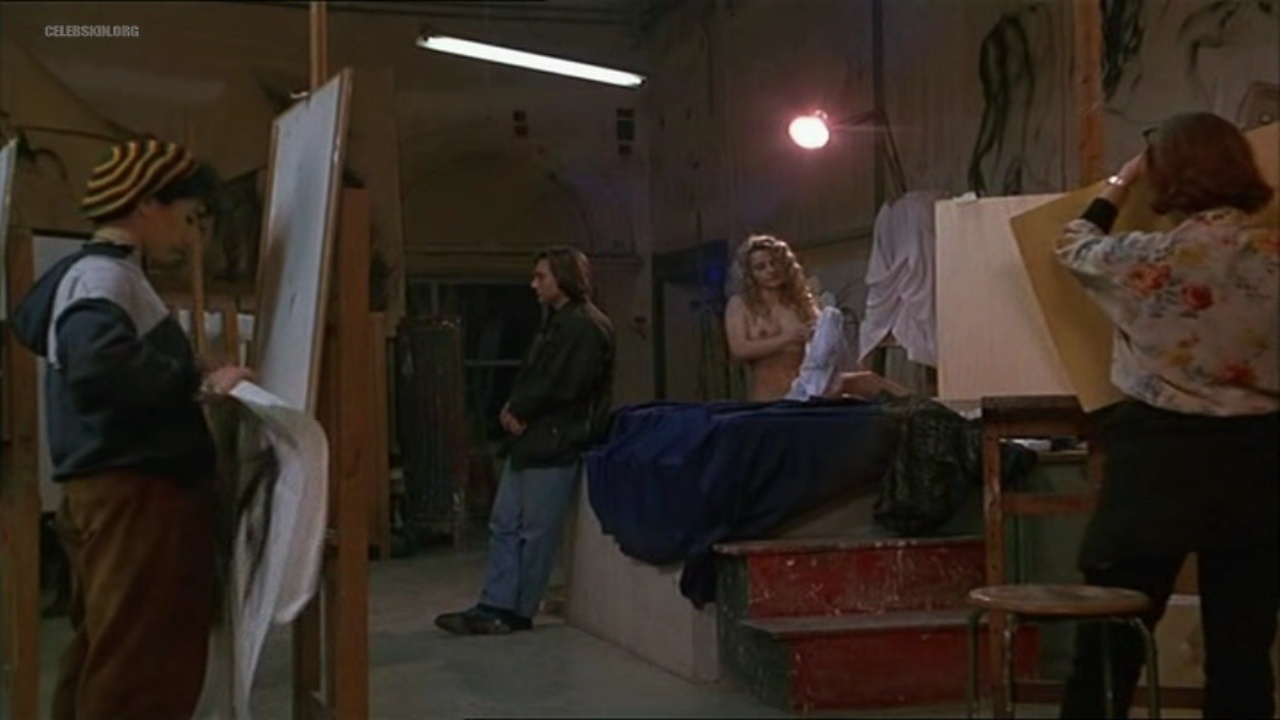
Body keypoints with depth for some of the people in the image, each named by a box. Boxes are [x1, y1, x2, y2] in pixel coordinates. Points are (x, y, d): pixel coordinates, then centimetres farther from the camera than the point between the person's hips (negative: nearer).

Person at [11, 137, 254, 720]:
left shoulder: (92, 272, 20)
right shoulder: (104, 276, -13)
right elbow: (99, 364, -32)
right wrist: (197, 380, -24)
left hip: (123, 489, 11)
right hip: (132, 492, -11)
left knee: (104, 658, 17)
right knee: (140, 667, -9)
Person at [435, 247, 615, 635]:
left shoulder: (586, 327, -12)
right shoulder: (556, 323, 20)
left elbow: (562, 386, -21)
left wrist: (518, 410, -10)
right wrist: (514, 410, 1)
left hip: (555, 444, -10)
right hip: (529, 439, 10)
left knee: (536, 531, -1)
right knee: (504, 525, 10)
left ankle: (519, 611, 8)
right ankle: (495, 605, 14)